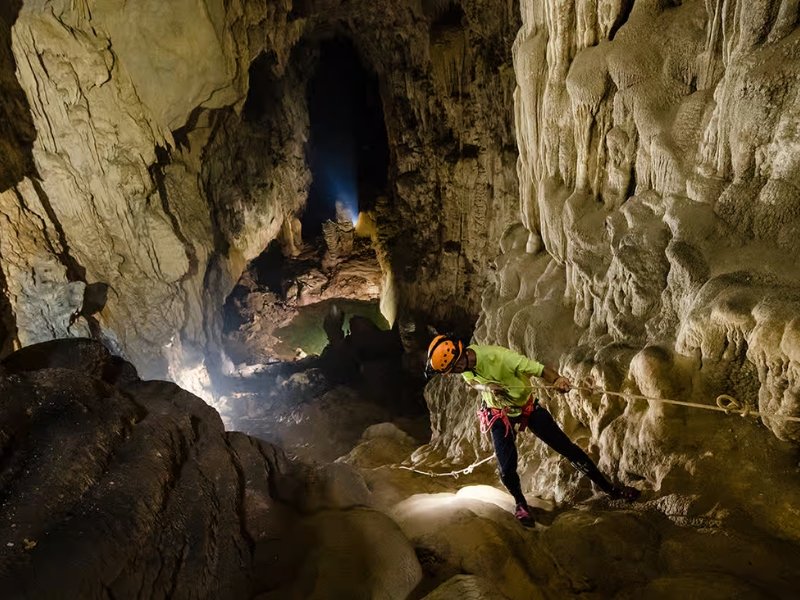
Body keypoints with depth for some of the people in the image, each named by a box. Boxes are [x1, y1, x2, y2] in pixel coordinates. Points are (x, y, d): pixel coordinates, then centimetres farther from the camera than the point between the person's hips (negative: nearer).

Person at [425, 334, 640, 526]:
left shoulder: (498, 356, -34)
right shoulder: (465, 369, -17)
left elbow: (539, 369, -37)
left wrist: (557, 379, -60)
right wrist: (487, 387, -22)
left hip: (529, 408, -3)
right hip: (500, 416, 3)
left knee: (568, 448, 0)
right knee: (507, 471, -7)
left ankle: (609, 488, 19)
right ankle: (521, 504, 24)